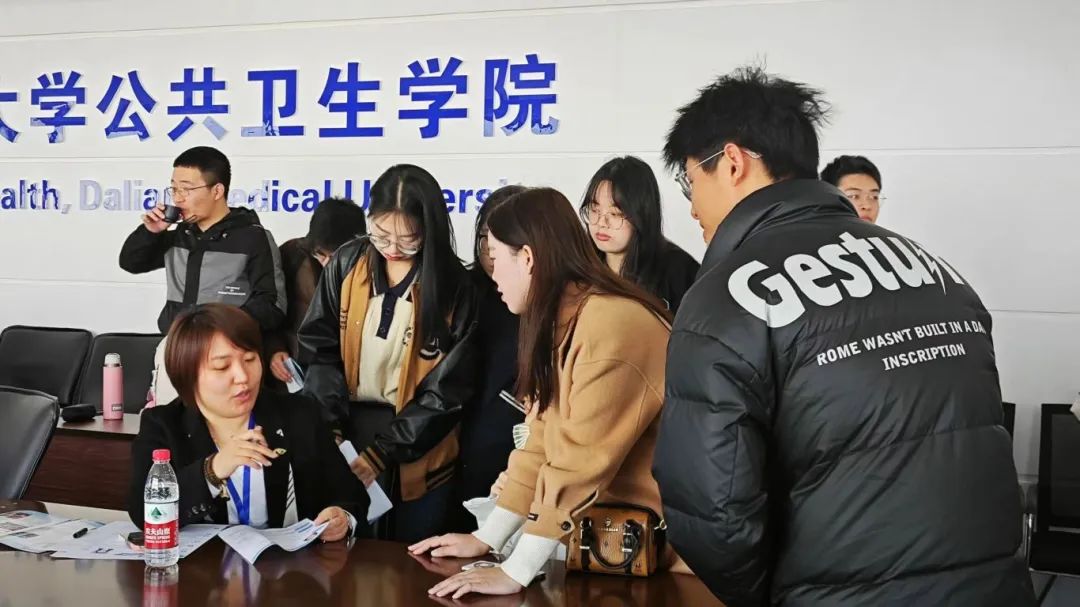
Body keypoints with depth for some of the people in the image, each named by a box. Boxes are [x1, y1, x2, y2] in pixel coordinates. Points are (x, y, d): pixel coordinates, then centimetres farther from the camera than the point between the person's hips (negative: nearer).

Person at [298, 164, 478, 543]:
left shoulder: (453, 286, -9)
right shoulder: (346, 265, -1)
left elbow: (446, 391, -9)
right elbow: (319, 350, 0)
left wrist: (381, 452, -14)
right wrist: (330, 430, -14)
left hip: (416, 451, -2)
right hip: (347, 433, 2)